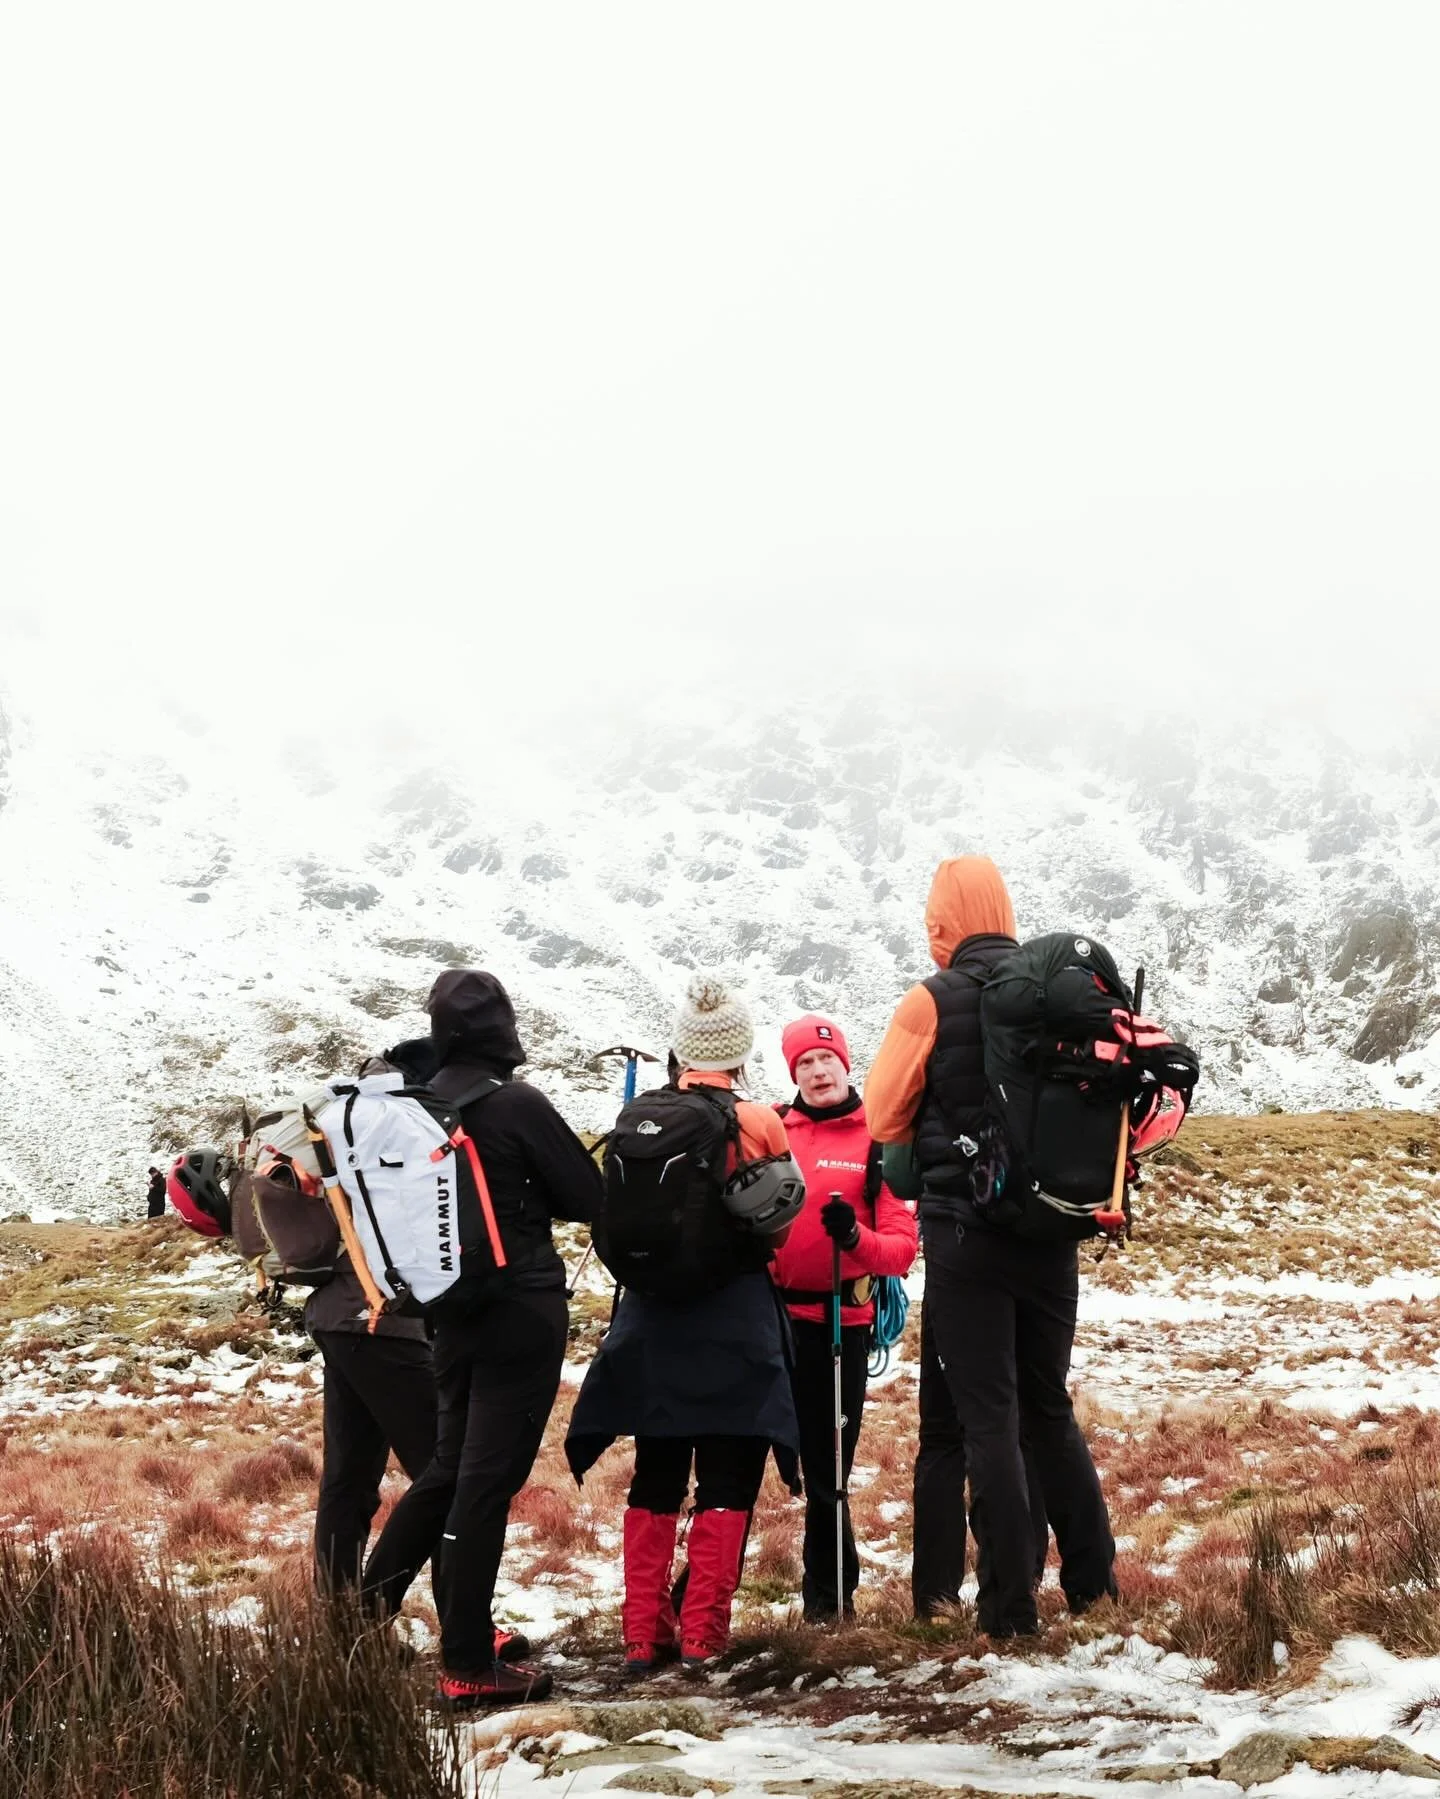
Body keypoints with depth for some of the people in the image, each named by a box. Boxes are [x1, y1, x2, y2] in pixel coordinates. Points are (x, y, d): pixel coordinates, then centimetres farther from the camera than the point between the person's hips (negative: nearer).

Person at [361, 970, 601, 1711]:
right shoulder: (517, 1104, -13)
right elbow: (588, 1198, -7)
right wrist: (533, 1193, 11)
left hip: (455, 1309, 6)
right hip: (524, 1309, -6)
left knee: (450, 1466, 21)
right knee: (488, 1478, -4)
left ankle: (365, 1605, 19)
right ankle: (467, 1666, -1)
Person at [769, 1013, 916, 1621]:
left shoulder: (875, 1140, 2)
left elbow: (902, 1246, -2)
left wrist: (855, 1237, -20)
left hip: (840, 1323, 0)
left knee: (826, 1466, 8)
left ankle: (829, 1590, 23)